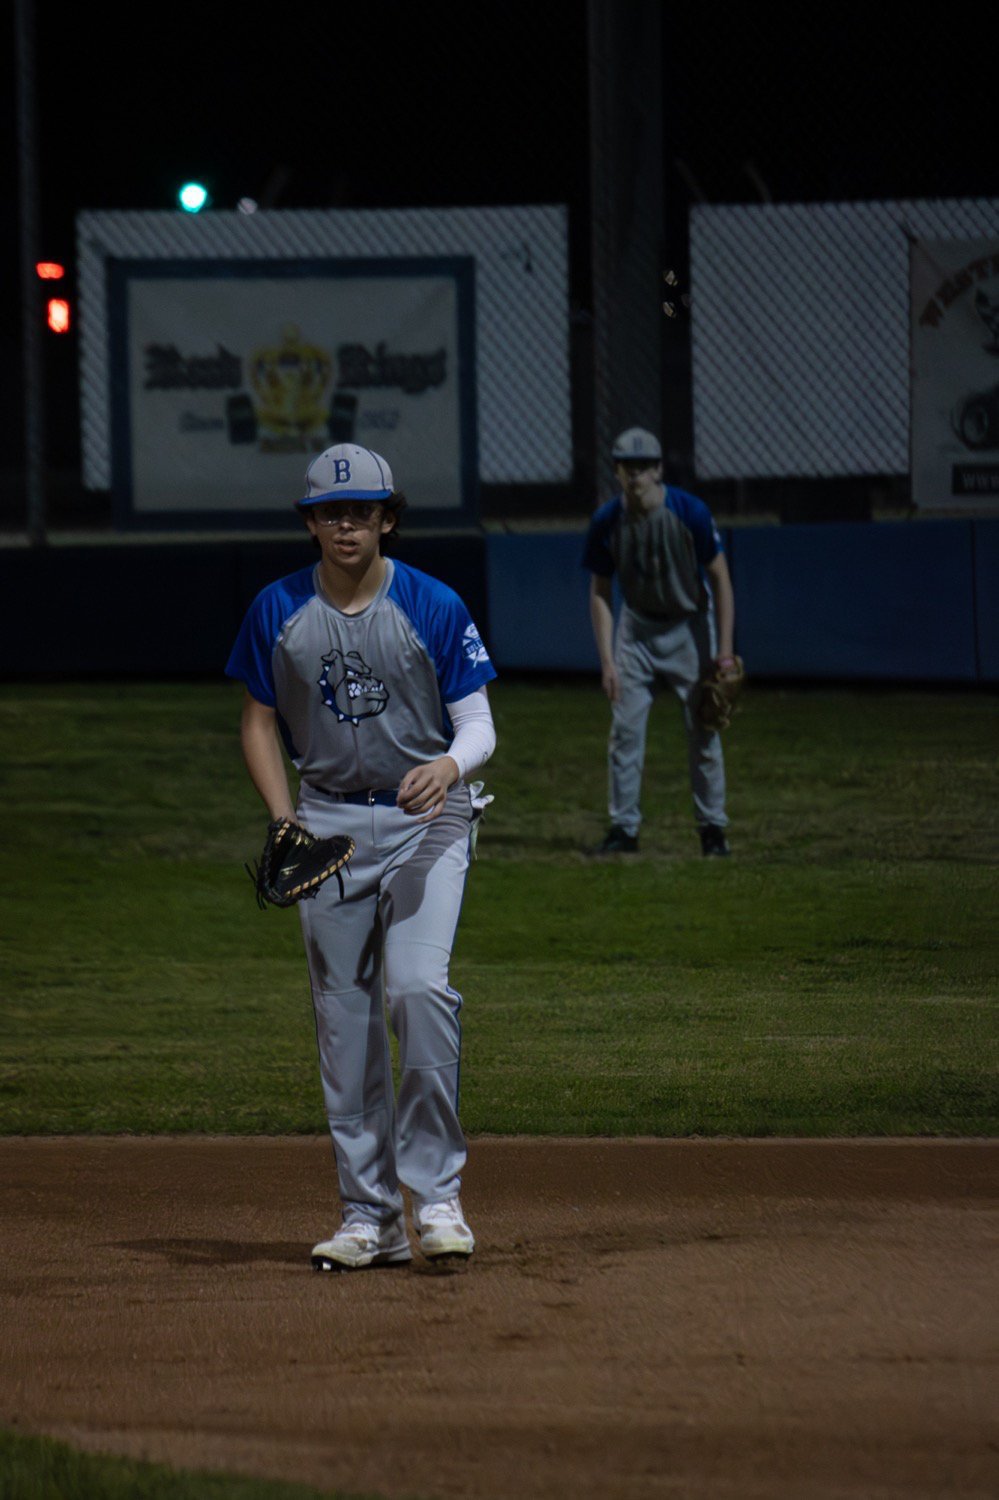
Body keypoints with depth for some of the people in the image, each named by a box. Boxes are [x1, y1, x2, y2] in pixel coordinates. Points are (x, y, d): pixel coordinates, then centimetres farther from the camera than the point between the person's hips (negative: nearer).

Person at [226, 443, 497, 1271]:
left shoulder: (434, 607, -6)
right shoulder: (279, 611, 2)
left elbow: (477, 723, -7)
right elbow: (261, 721, 11)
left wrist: (451, 764, -30)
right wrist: (283, 817, -4)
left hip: (426, 819, -3)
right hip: (330, 824, 3)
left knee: (419, 987, -21)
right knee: (343, 1017, 3)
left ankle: (436, 1194, -14)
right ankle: (371, 1218, 10)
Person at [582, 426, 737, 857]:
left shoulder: (689, 513, -23)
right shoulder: (606, 522, -15)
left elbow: (720, 579, -15)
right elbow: (600, 594, -7)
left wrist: (724, 651, -19)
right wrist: (607, 662, -14)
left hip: (690, 624, -2)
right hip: (637, 626, 2)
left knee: (703, 730, -1)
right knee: (625, 728, -3)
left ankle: (713, 828, 9)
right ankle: (624, 828, 3)